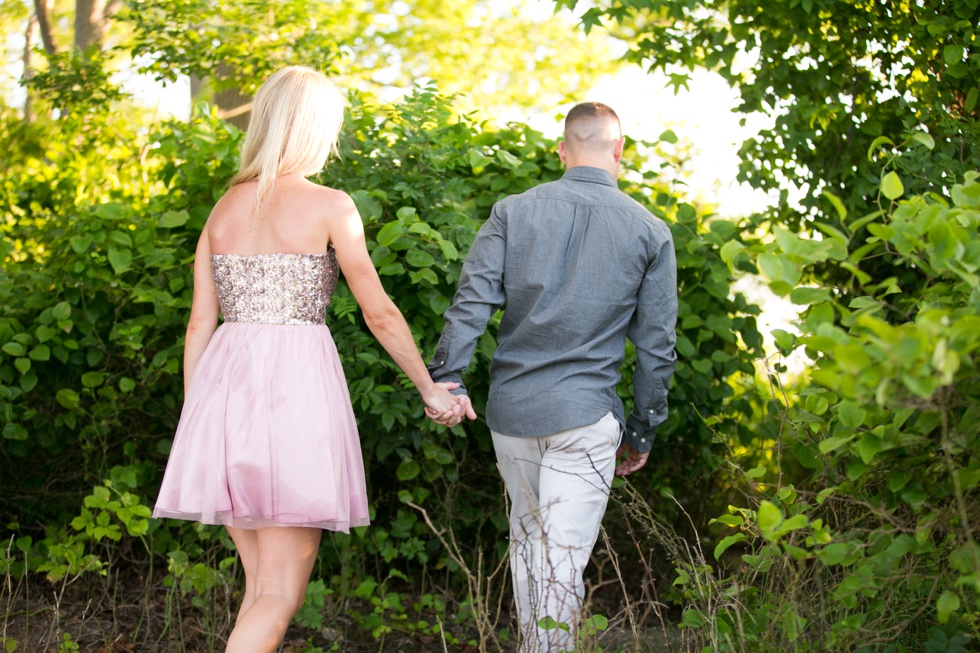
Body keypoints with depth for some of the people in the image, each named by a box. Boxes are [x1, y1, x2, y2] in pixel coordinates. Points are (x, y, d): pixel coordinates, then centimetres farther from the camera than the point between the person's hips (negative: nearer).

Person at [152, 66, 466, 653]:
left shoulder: (225, 208, 13)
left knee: (261, 585, 14)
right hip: (296, 382, -6)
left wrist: (192, 421, 16)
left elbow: (200, 323, 12)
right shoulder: (328, 207, -2)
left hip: (224, 385, 6)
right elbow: (381, 314, 0)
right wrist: (432, 389, 12)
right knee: (280, 594, -3)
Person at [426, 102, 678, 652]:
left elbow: (473, 301, -5)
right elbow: (656, 344, 4)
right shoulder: (651, 232, 2)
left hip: (512, 406, 3)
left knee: (527, 534, 21)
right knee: (564, 556, -3)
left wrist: (447, 376, -6)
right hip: (585, 415, -3)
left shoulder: (513, 211, 4)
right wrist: (644, 430, 11)